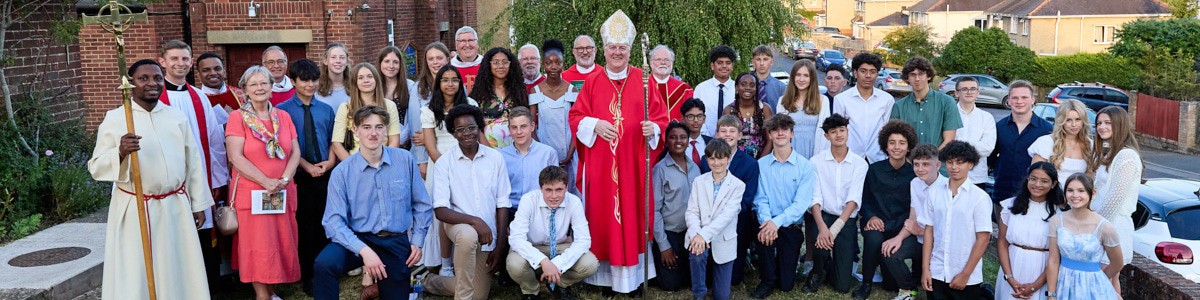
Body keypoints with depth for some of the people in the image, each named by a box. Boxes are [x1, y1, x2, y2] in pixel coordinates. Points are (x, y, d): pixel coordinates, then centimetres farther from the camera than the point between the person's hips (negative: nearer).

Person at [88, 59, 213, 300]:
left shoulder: (177, 117, 7)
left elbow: (193, 162, 11)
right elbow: (96, 168, -6)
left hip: (176, 208, 3)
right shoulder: (114, 119, -3)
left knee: (178, 272, 10)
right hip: (134, 211, -3)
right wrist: (120, 152, -26)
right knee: (135, 277, 2)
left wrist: (198, 203, 10)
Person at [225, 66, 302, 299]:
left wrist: (284, 180, -11)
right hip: (251, 192, -4)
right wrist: (266, 181, -19)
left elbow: (295, 152, 5)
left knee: (280, 243, 6)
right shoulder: (238, 117, -3)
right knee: (258, 245, -3)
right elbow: (236, 157, -12)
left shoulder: (283, 117, 9)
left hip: (282, 194, 4)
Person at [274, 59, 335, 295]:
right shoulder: (282, 111, -2)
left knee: (325, 226, 8)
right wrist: (308, 167, -14)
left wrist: (330, 162, -6)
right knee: (304, 228, 5)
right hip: (299, 178, -3)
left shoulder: (326, 110, 11)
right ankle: (307, 277, 15)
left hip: (326, 177, 3)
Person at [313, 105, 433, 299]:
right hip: (358, 239, -2)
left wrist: (417, 242, 1)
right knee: (324, 264, -31)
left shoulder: (405, 160, -2)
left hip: (396, 243, 2)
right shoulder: (341, 172, -7)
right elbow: (334, 221, -14)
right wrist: (364, 250, -26)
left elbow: (422, 206, 6)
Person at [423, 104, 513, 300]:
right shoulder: (444, 163, -10)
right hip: (459, 224, -3)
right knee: (468, 236, -40)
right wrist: (474, 221, -30)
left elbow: (503, 204, -1)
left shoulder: (495, 158, -4)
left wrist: (500, 245, -6)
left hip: (488, 234, 3)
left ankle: (434, 282, 34)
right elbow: (440, 210, -15)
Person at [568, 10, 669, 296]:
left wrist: (652, 128, -18)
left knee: (632, 211, 2)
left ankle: (632, 274, 11)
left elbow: (660, 116, 3)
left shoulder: (643, 80, 4)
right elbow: (576, 116, 6)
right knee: (602, 213, 3)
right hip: (600, 162, 1)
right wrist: (595, 124, -12)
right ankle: (606, 274, 12)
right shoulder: (592, 82, 7)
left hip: (634, 161, -1)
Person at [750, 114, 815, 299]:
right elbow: (761, 199, -4)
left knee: (786, 285, -1)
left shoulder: (805, 166, -5)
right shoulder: (761, 164, 1)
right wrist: (767, 221, -25)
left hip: (791, 225, -1)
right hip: (769, 222, 1)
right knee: (764, 232, -36)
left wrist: (777, 222, -27)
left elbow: (802, 202, -13)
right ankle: (768, 280, -11)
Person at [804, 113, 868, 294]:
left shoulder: (860, 164, -2)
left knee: (842, 286, -5)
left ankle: (830, 266, 32)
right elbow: (815, 198, -9)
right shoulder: (816, 161, -2)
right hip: (822, 216, 0)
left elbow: (853, 200, -11)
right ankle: (818, 273, 2)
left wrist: (835, 228, -24)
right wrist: (822, 227, -26)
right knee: (822, 245, -35)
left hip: (847, 220, 0)